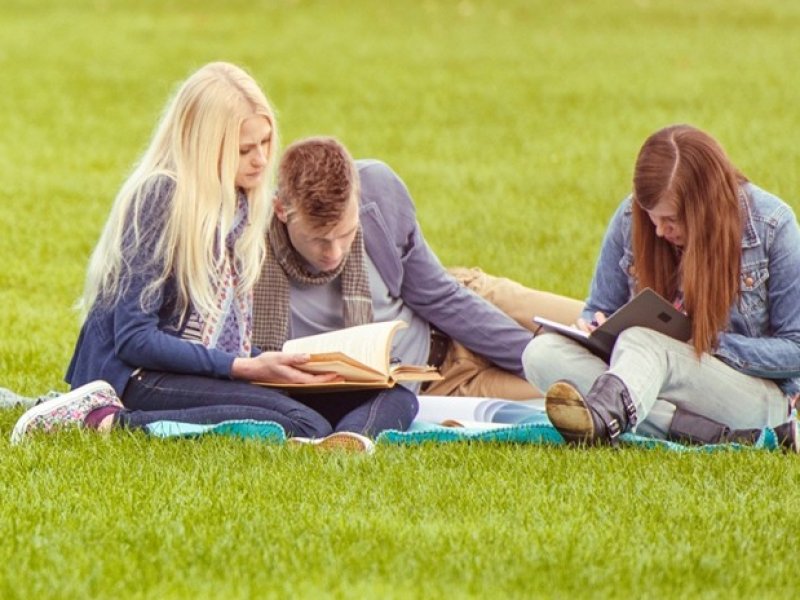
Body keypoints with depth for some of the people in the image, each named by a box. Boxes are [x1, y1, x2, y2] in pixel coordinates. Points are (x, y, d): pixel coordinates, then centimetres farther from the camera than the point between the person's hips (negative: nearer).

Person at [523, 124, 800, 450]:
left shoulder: (771, 225, -11)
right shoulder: (630, 217, -2)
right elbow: (599, 310, 11)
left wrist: (711, 344, -20)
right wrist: (593, 327, -14)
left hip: (758, 391, -5)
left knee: (642, 342, -34)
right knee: (541, 353, -21)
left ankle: (602, 416, -71)